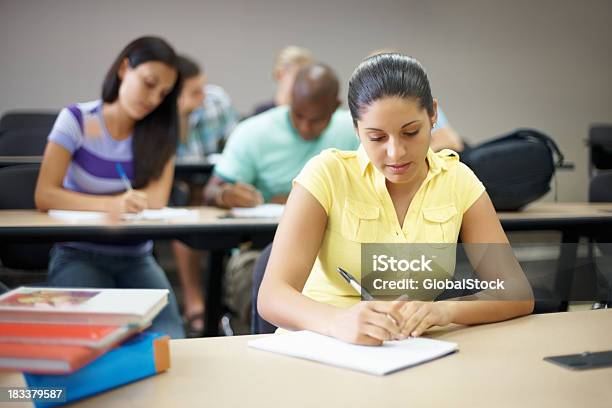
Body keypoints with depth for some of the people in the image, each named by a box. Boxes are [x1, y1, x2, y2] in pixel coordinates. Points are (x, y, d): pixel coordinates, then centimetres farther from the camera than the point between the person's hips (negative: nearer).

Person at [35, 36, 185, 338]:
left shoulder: (160, 131, 2)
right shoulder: (76, 120, -6)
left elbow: (157, 199, -9)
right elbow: (44, 196, -16)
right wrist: (110, 204, -31)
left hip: (136, 258, 2)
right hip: (79, 255, -2)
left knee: (168, 340, -21)